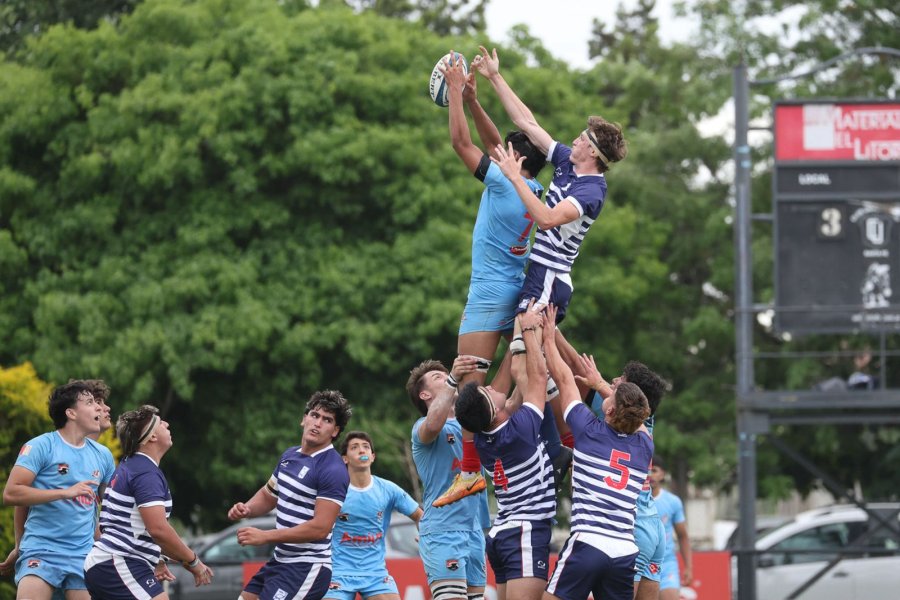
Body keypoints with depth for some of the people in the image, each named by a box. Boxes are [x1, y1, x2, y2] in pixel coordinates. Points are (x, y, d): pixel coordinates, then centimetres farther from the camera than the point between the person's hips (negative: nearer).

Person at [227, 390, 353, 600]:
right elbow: (268, 495, 26)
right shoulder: (290, 455, 10)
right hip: (280, 561, 9)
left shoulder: (332, 470, -18)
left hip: (306, 569, -9)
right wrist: (246, 509, 3)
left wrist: (265, 536, -22)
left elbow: (320, 528, -24)